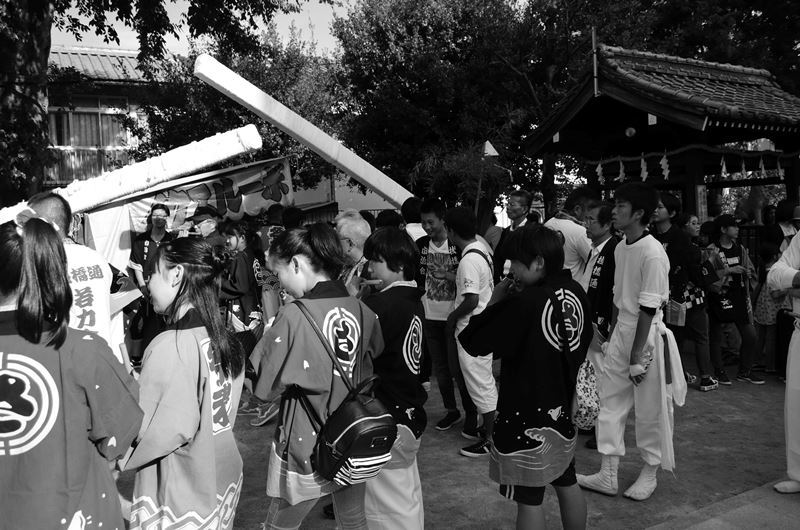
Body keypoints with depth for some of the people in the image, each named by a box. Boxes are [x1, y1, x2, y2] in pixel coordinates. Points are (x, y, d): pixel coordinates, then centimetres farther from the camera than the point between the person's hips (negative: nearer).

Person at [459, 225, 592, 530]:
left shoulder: (523, 302, -25)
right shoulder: (576, 294, -2)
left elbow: (472, 343, -18)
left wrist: (495, 303, -7)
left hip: (526, 414, -7)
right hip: (561, 409, 8)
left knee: (529, 499, 5)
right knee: (567, 485, 22)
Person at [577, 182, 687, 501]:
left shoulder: (653, 253, -18)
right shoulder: (620, 248, 6)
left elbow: (648, 309, -19)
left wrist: (637, 357, -17)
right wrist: (612, 335, 14)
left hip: (647, 336, -8)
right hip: (621, 332, 8)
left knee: (650, 409, 6)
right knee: (610, 401, 10)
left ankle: (650, 473, 26)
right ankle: (607, 475, 20)